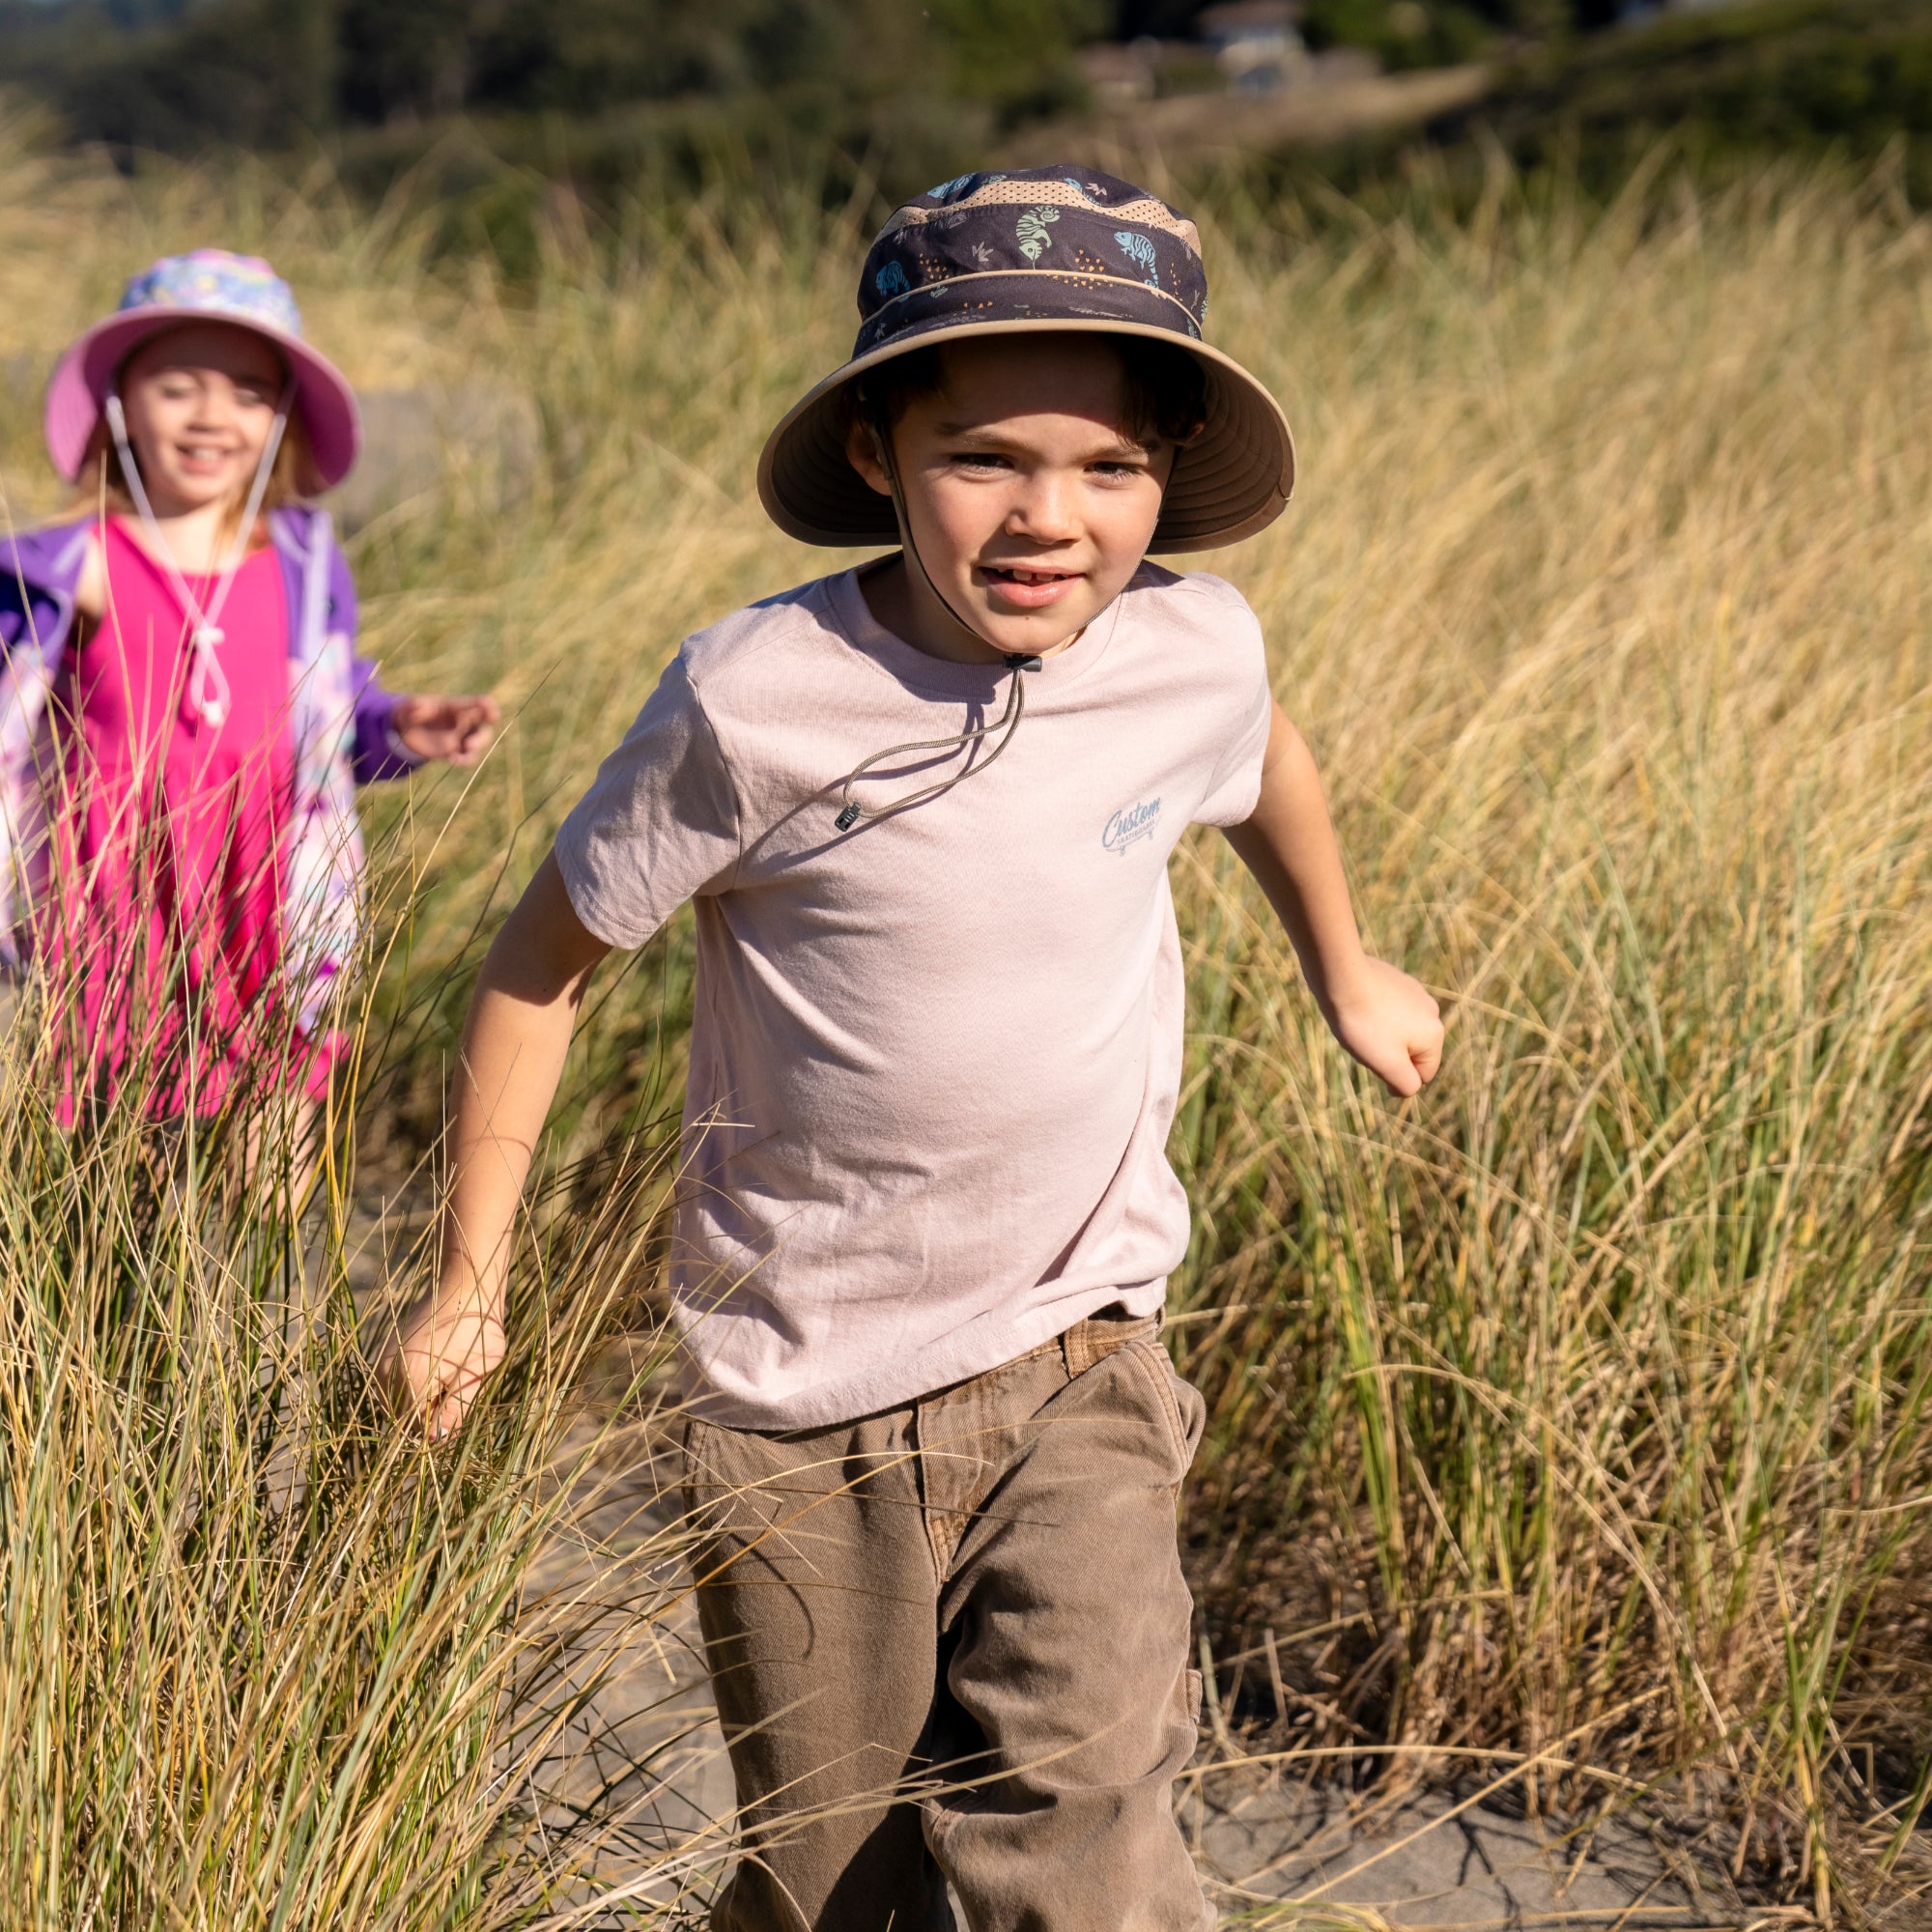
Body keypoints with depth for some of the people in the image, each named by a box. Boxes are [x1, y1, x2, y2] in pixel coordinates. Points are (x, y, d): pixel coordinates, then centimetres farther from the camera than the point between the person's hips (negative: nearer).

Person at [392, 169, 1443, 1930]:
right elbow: (549, 954, -6)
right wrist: (470, 1280, 0)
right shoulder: (759, 700, -20)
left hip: (1074, 1371, 1)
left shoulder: (1194, 650, -10)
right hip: (802, 1396, -1)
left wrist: (1347, 969, 33)